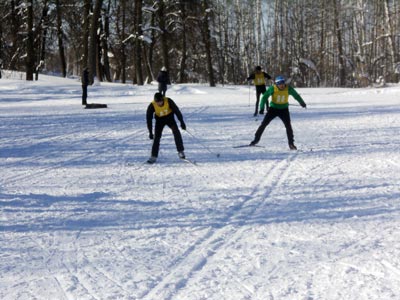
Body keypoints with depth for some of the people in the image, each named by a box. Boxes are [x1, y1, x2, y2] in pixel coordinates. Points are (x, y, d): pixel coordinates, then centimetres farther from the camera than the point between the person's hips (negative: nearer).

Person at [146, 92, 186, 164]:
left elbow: (176, 110, -17)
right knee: (157, 136, -10)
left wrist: (182, 122, -16)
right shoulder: (152, 106, -27)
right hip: (159, 119, 0)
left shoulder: (168, 101, -28)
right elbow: (149, 119, -21)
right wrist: (150, 132, -22)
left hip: (169, 117, 0)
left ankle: (180, 151, -14)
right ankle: (154, 156, -2)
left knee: (176, 131, -20)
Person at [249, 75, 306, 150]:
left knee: (288, 125, -10)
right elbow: (265, 97, -10)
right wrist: (261, 108, -19)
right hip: (273, 108, 0)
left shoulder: (288, 89, -14)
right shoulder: (272, 88, -18)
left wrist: (302, 102, 19)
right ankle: (256, 139, 7)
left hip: (284, 109, 0)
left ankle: (291, 144, 1)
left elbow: (296, 95, 4)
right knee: (264, 123, -5)